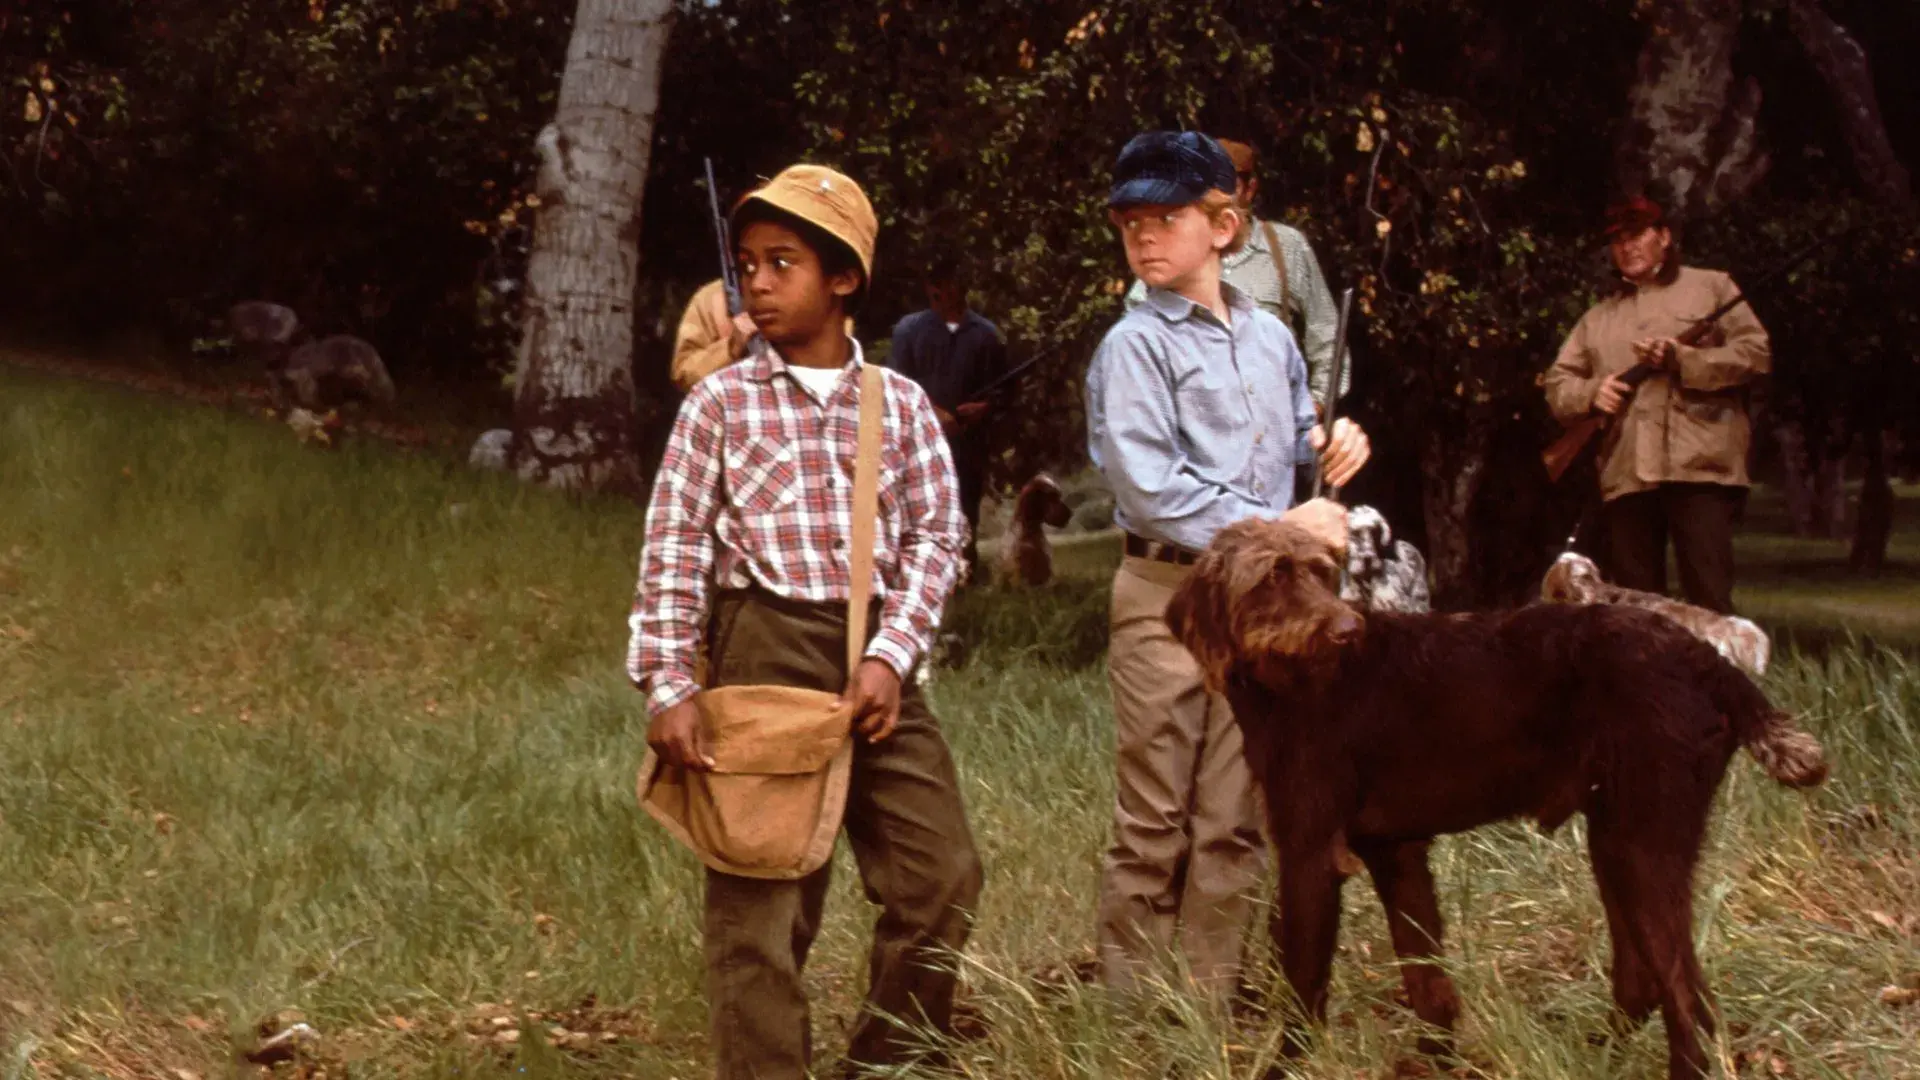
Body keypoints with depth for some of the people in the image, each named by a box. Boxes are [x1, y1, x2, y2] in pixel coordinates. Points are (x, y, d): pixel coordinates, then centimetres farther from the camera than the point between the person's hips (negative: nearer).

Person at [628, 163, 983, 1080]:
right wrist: (670, 687, -9)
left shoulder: (899, 404, 8)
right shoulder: (720, 403, 2)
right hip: (766, 651, -3)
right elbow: (673, 553, -1)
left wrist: (892, 656, -10)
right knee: (760, 899, -1)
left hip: (873, 661, 3)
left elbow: (936, 536, 3)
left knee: (942, 874, 2)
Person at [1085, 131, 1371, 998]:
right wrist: (1278, 526, -16)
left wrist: (1328, 440, 5)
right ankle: (1128, 1010, 6)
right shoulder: (1135, 347, -7)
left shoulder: (1269, 338, 11)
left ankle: (1213, 1004, 15)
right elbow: (1150, 488, -16)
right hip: (1168, 596, -5)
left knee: (1234, 824, 8)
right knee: (1154, 828, -1)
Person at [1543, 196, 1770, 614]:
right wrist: (1591, 393, -3)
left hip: (1700, 468, -5)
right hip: (1625, 473, 5)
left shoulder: (1711, 288, 13)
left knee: (1709, 600, -13)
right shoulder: (1598, 319, 25)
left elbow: (1755, 353, 2)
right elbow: (1557, 383, 20)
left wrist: (1681, 359, -9)